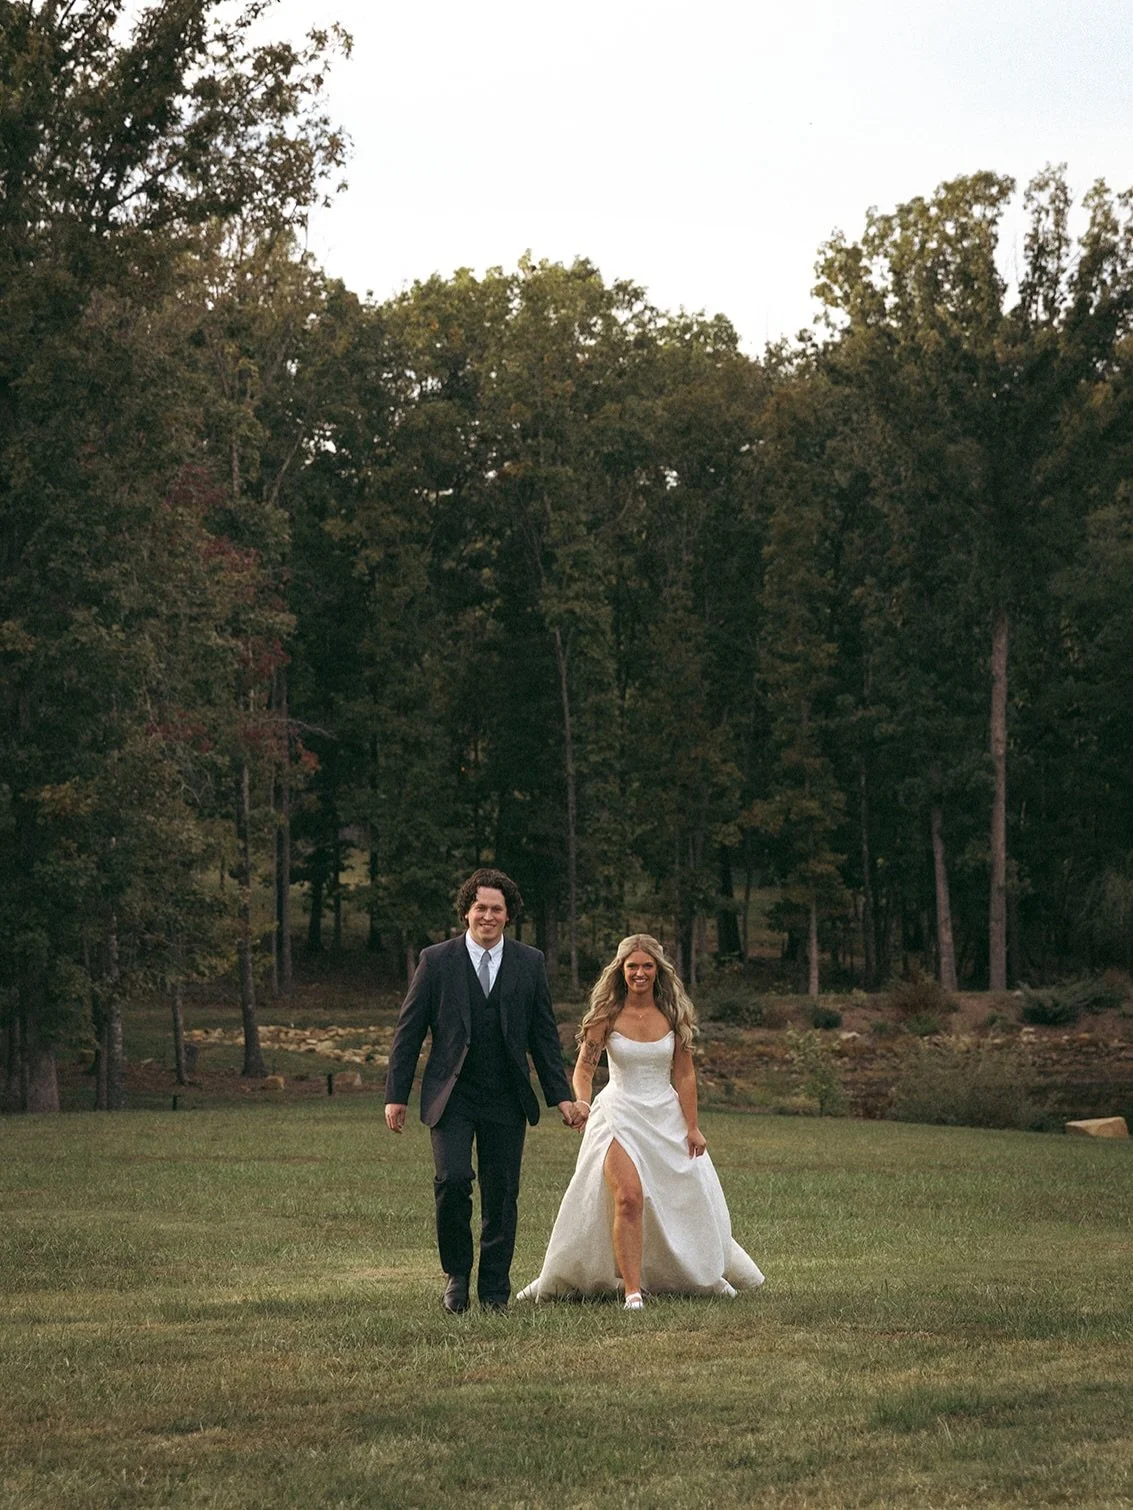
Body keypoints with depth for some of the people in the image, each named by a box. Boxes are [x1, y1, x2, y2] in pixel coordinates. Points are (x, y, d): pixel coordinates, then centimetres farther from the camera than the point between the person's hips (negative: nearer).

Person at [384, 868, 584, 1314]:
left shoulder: (529, 963, 5)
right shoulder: (436, 960, 0)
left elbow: (544, 1035, 10)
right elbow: (408, 1032, 2)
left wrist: (561, 1095, 5)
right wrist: (396, 1095, -3)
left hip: (506, 1099, 2)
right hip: (451, 1096, -2)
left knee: (502, 1194, 3)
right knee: (453, 1180, -18)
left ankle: (494, 1290, 15)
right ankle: (456, 1273, 3)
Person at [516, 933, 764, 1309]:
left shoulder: (673, 1014, -1)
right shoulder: (607, 1015, -6)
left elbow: (685, 1074, 1)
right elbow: (584, 1067, -7)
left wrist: (692, 1127, -2)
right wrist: (581, 1102, -27)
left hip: (666, 1116, 3)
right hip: (621, 1114, -3)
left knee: (688, 1201, 10)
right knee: (628, 1197, -21)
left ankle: (704, 1275, 36)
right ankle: (632, 1290, -15)